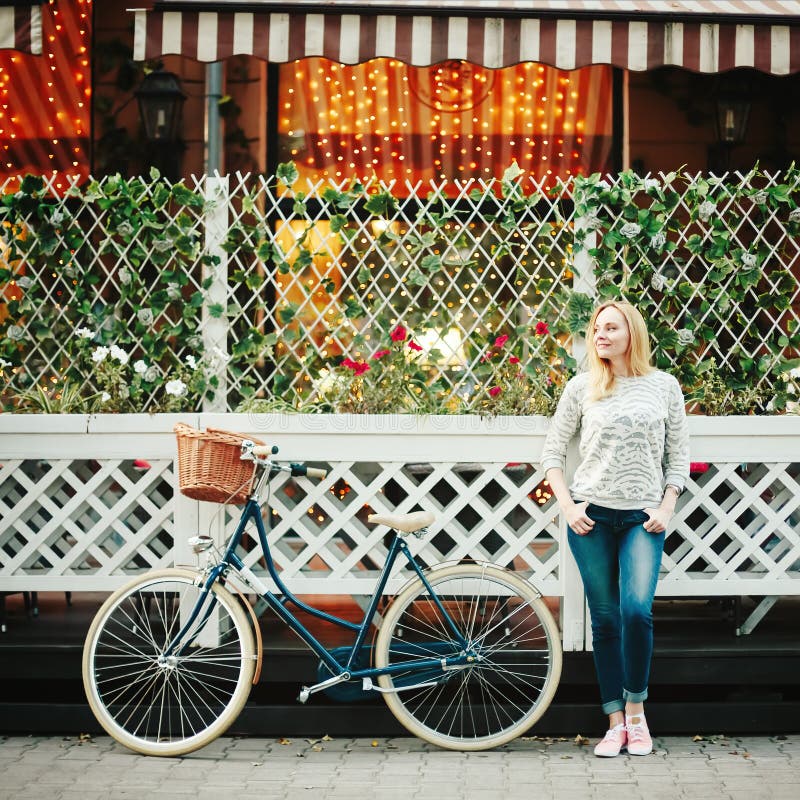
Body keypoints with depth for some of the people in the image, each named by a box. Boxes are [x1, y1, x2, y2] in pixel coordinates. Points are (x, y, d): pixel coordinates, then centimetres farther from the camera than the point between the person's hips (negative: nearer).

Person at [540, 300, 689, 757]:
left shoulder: (664, 386, 5)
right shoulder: (582, 388, 5)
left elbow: (679, 455, 9)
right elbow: (553, 452, 9)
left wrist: (666, 508, -2)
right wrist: (567, 505, -3)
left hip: (643, 518, -1)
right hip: (592, 515, 1)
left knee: (637, 608, -17)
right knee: (605, 618, 2)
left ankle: (636, 711, 1)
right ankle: (616, 723, 9)